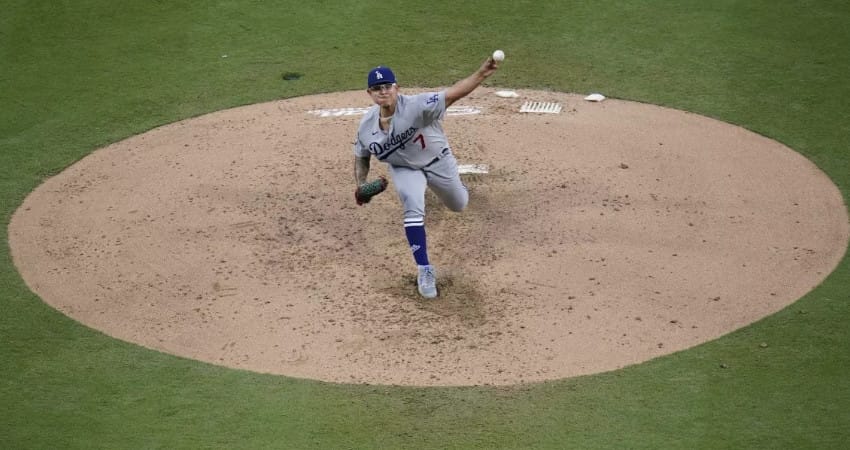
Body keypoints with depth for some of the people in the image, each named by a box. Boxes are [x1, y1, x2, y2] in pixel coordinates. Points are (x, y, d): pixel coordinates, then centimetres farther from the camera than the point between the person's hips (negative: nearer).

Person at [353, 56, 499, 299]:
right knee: (413, 210, -24)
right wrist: (361, 185, -16)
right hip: (403, 168, 1)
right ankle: (424, 270, -13)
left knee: (458, 205, 21)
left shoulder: (416, 106, -37)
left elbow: (453, 94, -48)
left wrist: (481, 74, -62)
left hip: (437, 162, -1)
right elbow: (361, 157, -1)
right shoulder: (366, 126, -21)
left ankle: (454, 185, 61)